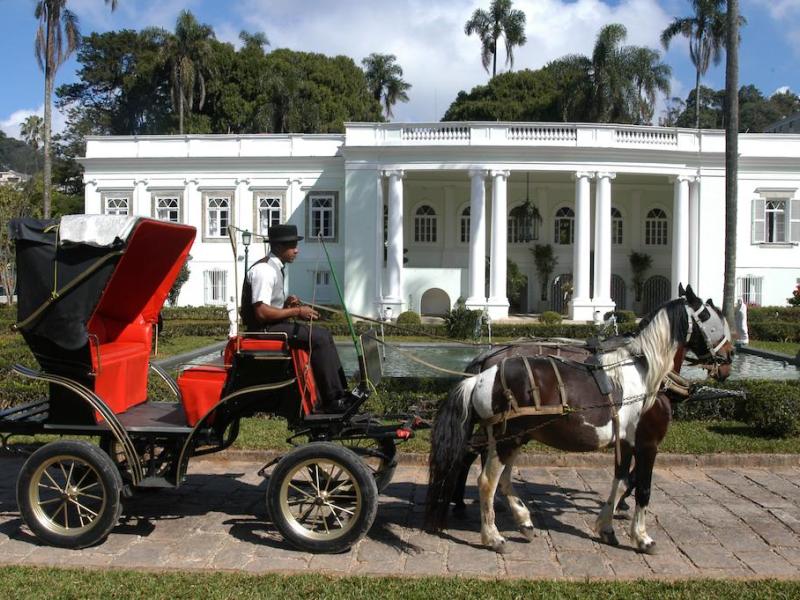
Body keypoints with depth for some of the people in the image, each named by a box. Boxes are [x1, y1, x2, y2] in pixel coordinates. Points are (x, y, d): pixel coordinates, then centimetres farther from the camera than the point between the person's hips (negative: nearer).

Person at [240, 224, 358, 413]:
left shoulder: (276, 268, 14)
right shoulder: (264, 270, -18)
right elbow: (261, 312, -25)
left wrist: (286, 302, 3)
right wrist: (296, 311, -19)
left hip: (273, 325, 10)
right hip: (263, 329, -10)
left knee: (323, 333, 5)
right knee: (319, 338, -19)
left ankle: (340, 392, 2)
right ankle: (331, 401, -15)